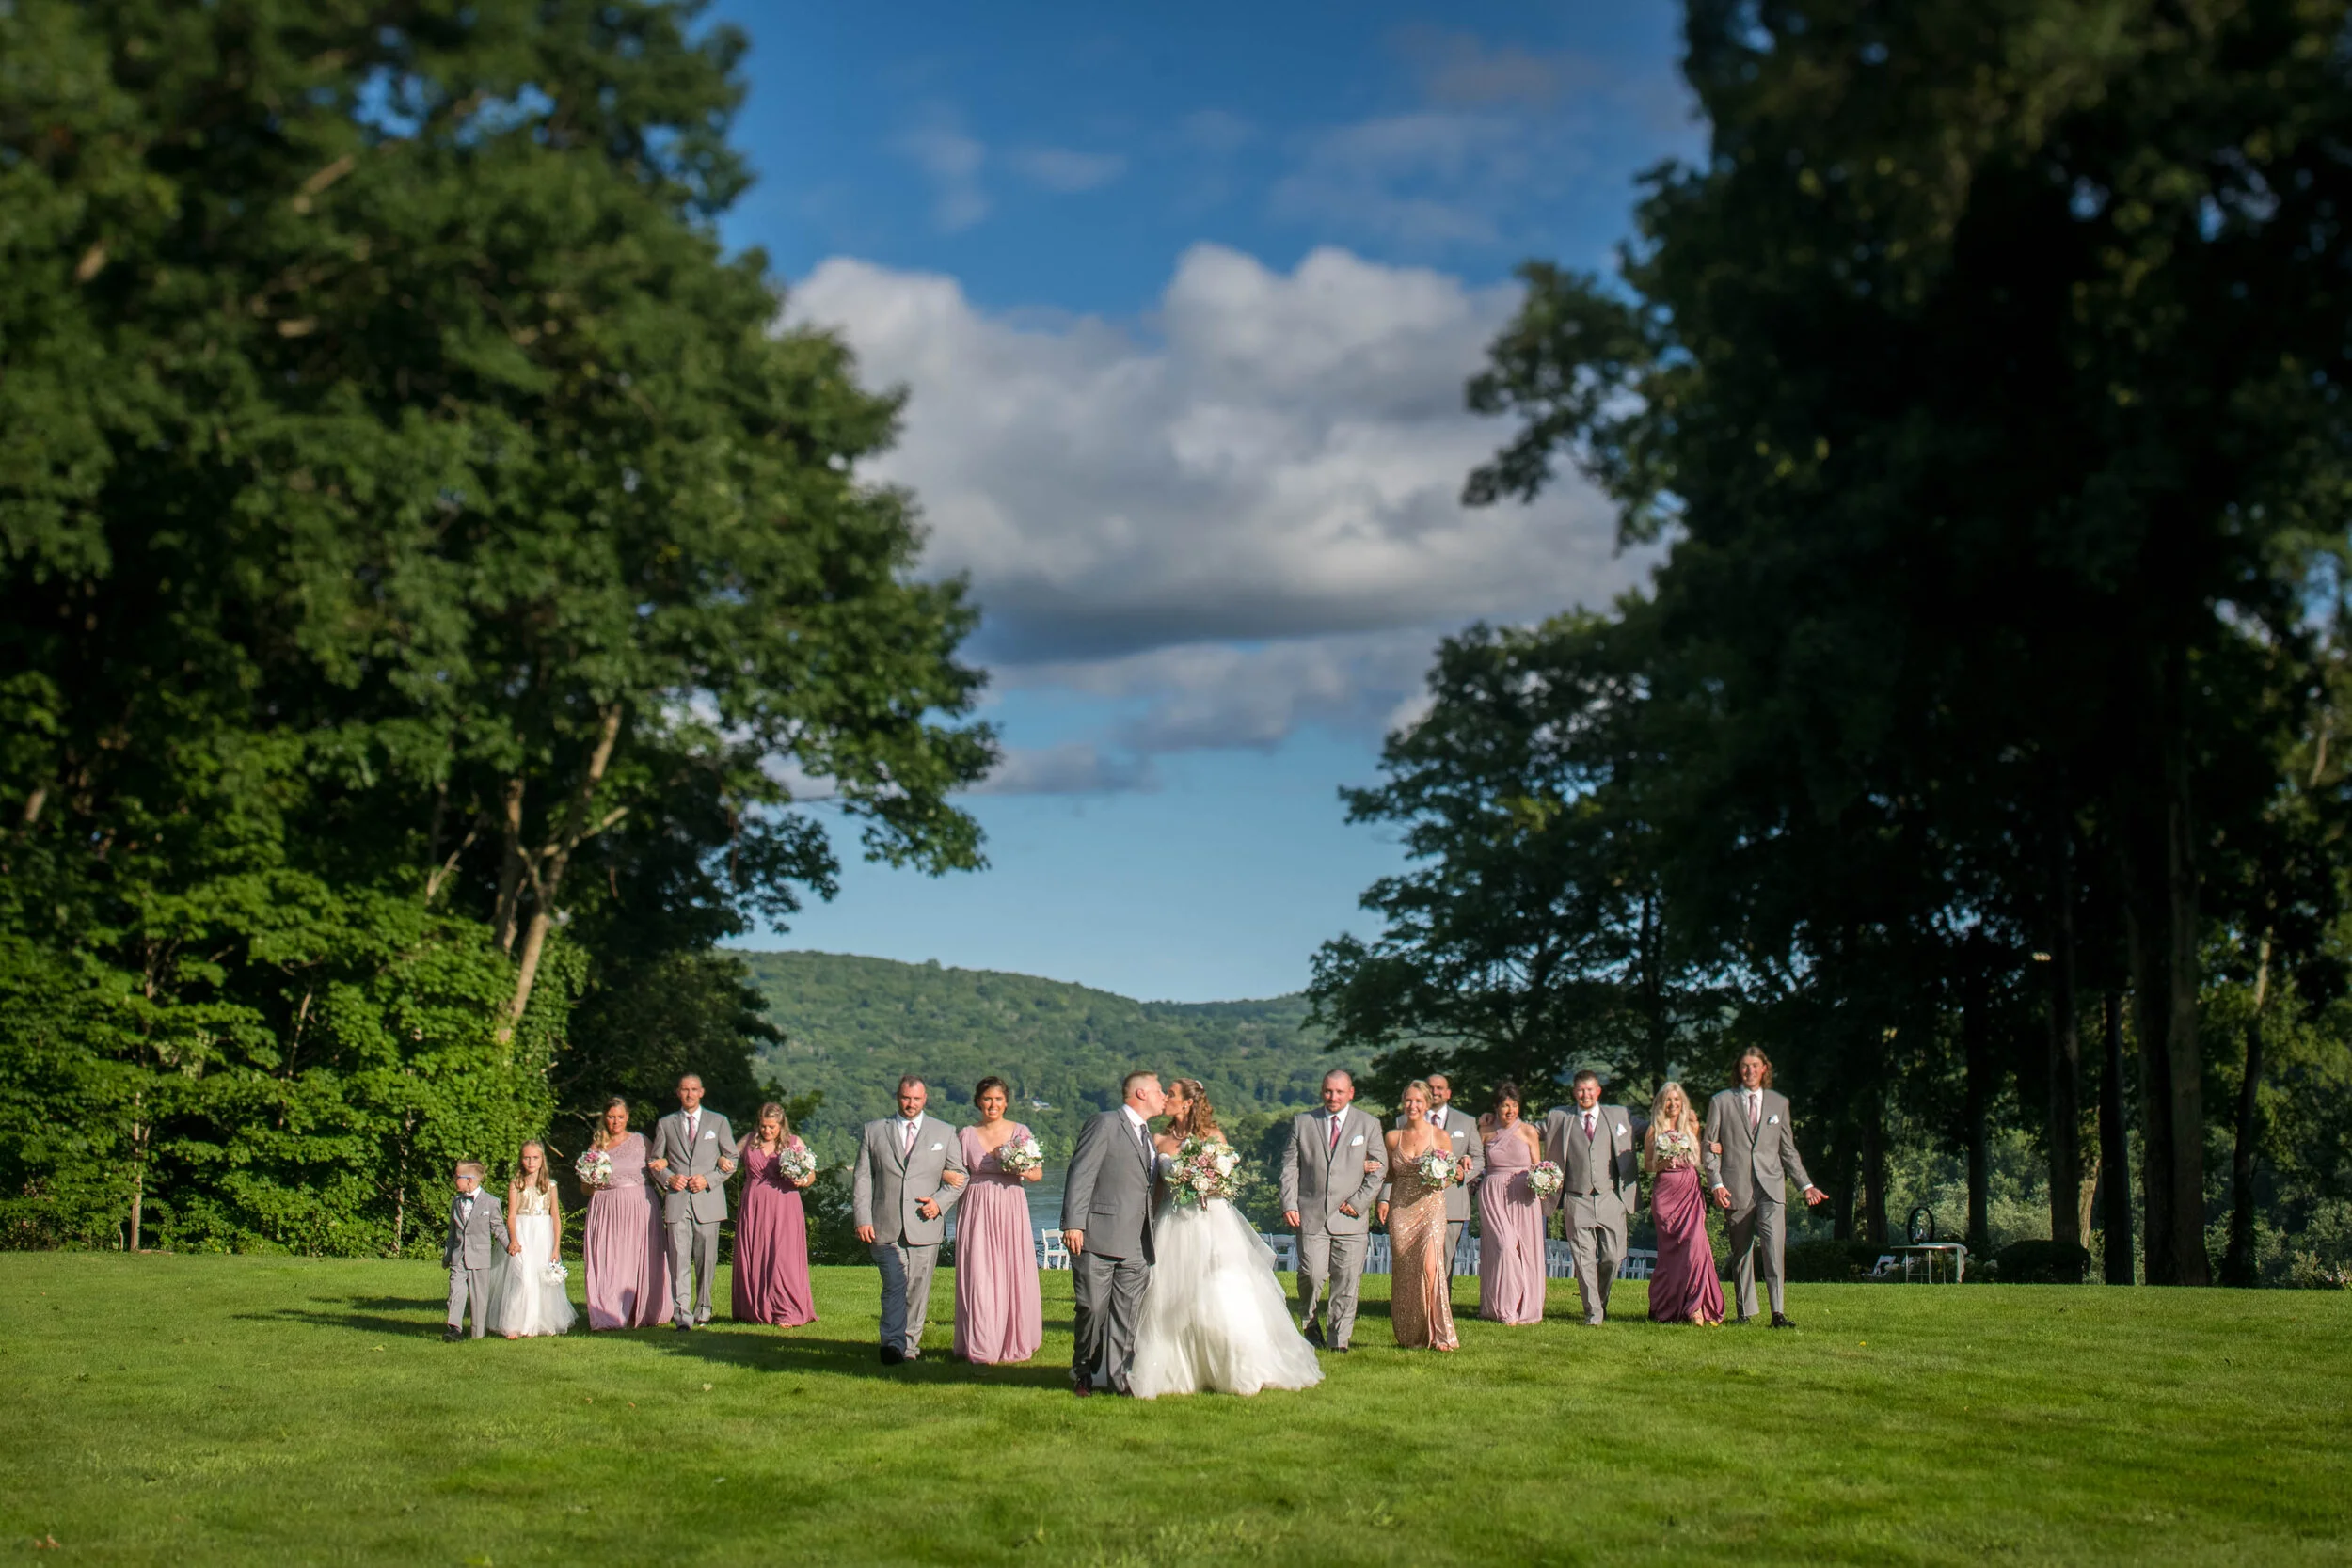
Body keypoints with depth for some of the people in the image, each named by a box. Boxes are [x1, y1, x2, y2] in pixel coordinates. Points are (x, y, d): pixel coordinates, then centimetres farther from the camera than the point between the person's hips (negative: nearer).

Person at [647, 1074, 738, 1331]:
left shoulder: (718, 1122, 10)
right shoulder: (665, 1124, 12)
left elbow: (732, 1160, 10)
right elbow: (655, 1161, 16)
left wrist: (709, 1180, -6)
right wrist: (669, 1178, -4)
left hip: (708, 1200, 0)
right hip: (677, 1201, 0)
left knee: (706, 1260, 4)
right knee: (679, 1260, -10)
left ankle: (702, 1311, 18)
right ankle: (683, 1317, -13)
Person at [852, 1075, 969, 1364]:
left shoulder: (944, 1133, 12)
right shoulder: (874, 1131, 11)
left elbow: (959, 1176, 14)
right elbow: (863, 1179, 8)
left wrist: (940, 1202, -4)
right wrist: (863, 1219, -2)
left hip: (924, 1227, 1)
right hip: (885, 1229, -1)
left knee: (918, 1290, 3)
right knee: (894, 1286, -14)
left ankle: (909, 1345, 13)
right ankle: (892, 1344, -20)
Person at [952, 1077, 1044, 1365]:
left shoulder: (1020, 1132, 5)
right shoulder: (967, 1135, 6)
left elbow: (1039, 1174, 6)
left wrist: (1023, 1171, -14)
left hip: (1011, 1210, 0)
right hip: (978, 1211, 0)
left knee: (1014, 1275, 1)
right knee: (979, 1277, -4)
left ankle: (1014, 1343, 15)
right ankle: (982, 1348, 2)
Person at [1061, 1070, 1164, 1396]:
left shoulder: (1148, 1135, 21)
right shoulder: (1104, 1124, -3)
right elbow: (1080, 1175, -9)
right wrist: (1073, 1223, -17)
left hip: (1136, 1244, 7)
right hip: (1099, 1236, -7)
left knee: (1127, 1314, 3)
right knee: (1093, 1308, -2)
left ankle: (1118, 1375, 7)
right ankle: (1084, 1372, 14)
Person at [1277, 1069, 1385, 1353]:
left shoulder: (1369, 1125, 9)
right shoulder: (1302, 1123, 9)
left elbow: (1379, 1169, 7)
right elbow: (1290, 1166, 8)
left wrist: (1359, 1202, -5)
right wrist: (1289, 1205, -3)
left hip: (1350, 1216, 0)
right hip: (1311, 1214, 0)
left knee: (1347, 1280, -2)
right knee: (1312, 1274, -9)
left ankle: (1339, 1338, 9)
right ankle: (1309, 1321, 19)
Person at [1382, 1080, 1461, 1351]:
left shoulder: (1440, 1136, 1)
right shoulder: (1393, 1137, 8)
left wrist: (1460, 1168, -13)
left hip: (1431, 1208, -3)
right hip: (1401, 1209, 3)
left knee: (1430, 1266, -19)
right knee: (1403, 1272, 2)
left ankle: (1437, 1334, -11)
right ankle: (1409, 1336, 15)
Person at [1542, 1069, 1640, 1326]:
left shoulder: (1619, 1115, 9)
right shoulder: (1558, 1118, 8)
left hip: (1611, 1198, 1)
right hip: (1577, 1201, -1)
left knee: (1613, 1257, 0)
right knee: (1584, 1260, -5)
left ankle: (1600, 1298, 24)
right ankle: (1593, 1313, 0)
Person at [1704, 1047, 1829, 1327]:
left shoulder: (1779, 1102, 14)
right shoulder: (1721, 1102, 8)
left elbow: (1788, 1148, 19)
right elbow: (1710, 1148, 6)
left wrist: (1806, 1185, 13)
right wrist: (1716, 1183, -7)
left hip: (1771, 1186, 0)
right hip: (1736, 1186, 0)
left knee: (1773, 1245, -16)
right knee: (1741, 1250, 4)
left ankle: (1777, 1312, -19)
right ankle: (1745, 1311, 14)